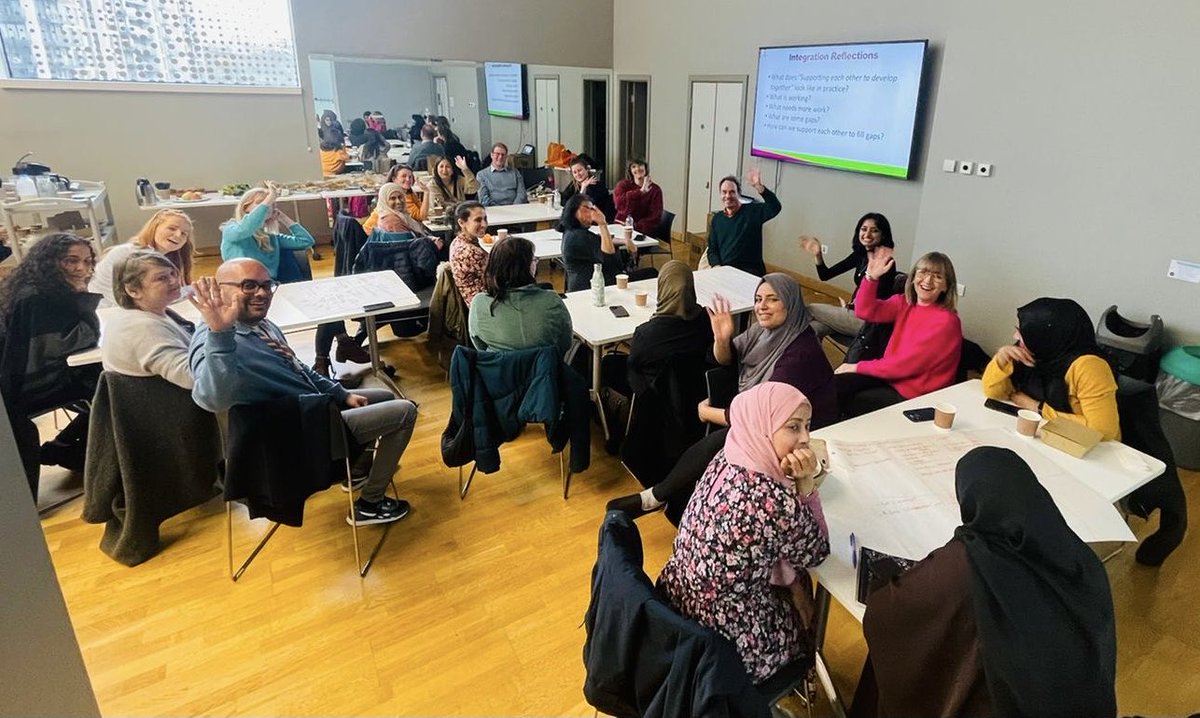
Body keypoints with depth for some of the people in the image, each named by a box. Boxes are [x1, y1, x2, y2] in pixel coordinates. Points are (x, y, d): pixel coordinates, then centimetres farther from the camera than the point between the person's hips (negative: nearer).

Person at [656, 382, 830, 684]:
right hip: (724, 638, -6)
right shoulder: (775, 501, -33)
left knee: (795, 581, 27)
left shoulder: (727, 458, -8)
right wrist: (805, 484, -17)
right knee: (801, 600, 24)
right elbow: (815, 554, -10)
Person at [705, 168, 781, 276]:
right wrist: (717, 267, -5)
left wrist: (759, 187, -28)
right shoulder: (717, 218, 15)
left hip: (750, 271, -3)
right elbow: (712, 249, 15)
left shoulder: (752, 211, 2)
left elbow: (775, 208, -16)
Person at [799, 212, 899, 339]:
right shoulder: (860, 255, 5)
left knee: (810, 310, -8)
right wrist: (817, 255, -10)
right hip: (853, 312, 6)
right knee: (813, 329, -15)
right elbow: (825, 275, 6)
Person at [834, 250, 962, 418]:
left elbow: (907, 364, -21)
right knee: (835, 384, -6)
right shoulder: (905, 303, 1)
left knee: (852, 403, -9)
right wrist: (871, 276, -22)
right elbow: (865, 311, -9)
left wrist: (859, 367, -15)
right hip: (890, 374, 6)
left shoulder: (946, 322, -20)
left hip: (916, 395, -6)